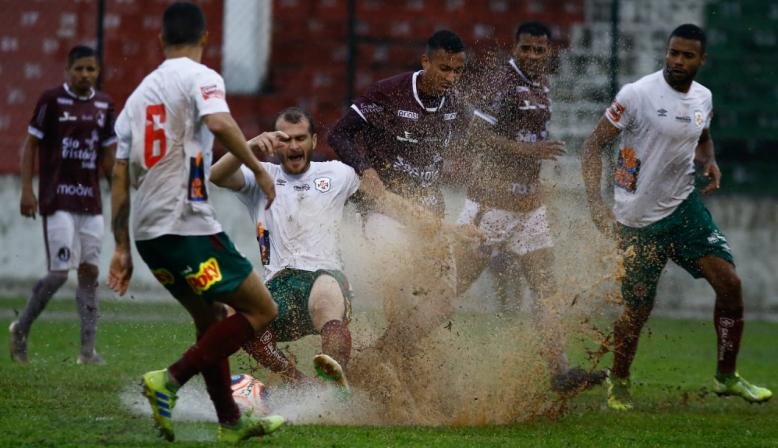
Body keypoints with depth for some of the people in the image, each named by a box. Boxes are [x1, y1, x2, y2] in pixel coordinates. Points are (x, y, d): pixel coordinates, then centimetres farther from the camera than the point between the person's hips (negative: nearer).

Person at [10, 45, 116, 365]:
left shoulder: (104, 105, 10)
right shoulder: (52, 99, -4)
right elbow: (30, 145, -2)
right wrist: (27, 190, -9)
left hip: (90, 201, 5)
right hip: (58, 200, -5)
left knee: (89, 271, 2)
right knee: (60, 272, -10)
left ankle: (88, 349, 3)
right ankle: (21, 328, 11)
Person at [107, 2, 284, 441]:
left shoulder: (139, 94, 19)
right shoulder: (200, 77, -2)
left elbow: (121, 179, 17)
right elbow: (219, 123, -25)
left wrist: (122, 248, 19)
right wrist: (258, 169, -13)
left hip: (147, 231, 8)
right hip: (188, 224, -8)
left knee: (211, 317, 22)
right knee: (261, 309, 0)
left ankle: (231, 422, 22)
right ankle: (171, 380, -12)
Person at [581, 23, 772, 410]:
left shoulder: (703, 98, 3)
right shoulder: (637, 95, -16)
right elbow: (594, 144, -13)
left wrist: (709, 161, 1)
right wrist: (596, 203, -23)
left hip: (684, 206, 5)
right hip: (639, 218, -5)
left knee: (729, 282, -8)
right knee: (638, 308, 1)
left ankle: (726, 377, 5)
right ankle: (618, 383, 27)